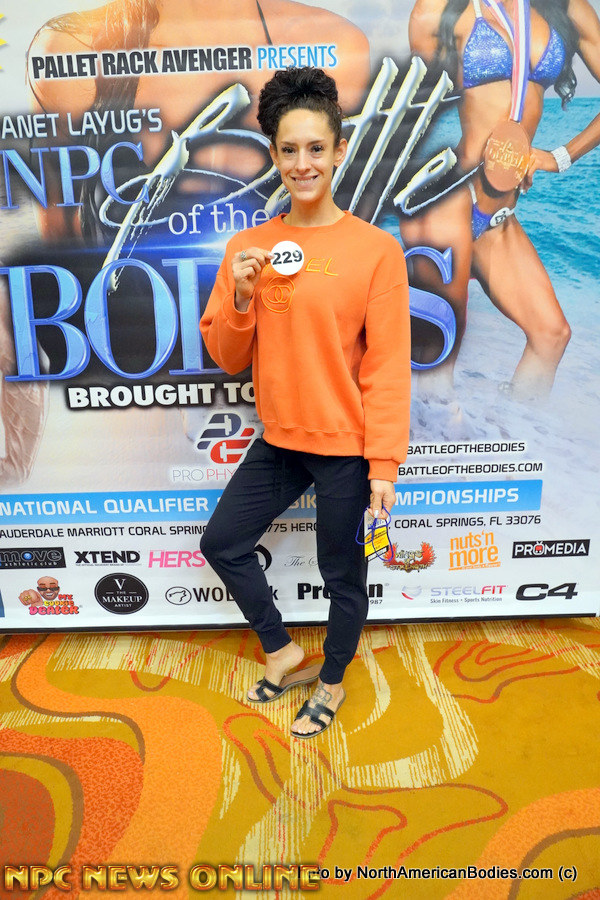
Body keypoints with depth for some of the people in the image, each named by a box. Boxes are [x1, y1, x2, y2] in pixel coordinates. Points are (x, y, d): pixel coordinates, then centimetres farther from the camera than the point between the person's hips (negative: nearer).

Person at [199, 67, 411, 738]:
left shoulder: (375, 250, -10)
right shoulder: (249, 248, 3)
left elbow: (388, 367, -11)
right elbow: (226, 358, 5)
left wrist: (384, 464, -13)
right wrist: (240, 297, -13)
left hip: (346, 447, -5)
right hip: (278, 441, 5)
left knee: (341, 575, 10)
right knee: (221, 543, 13)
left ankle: (332, 683, 39)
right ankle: (282, 651, 37)